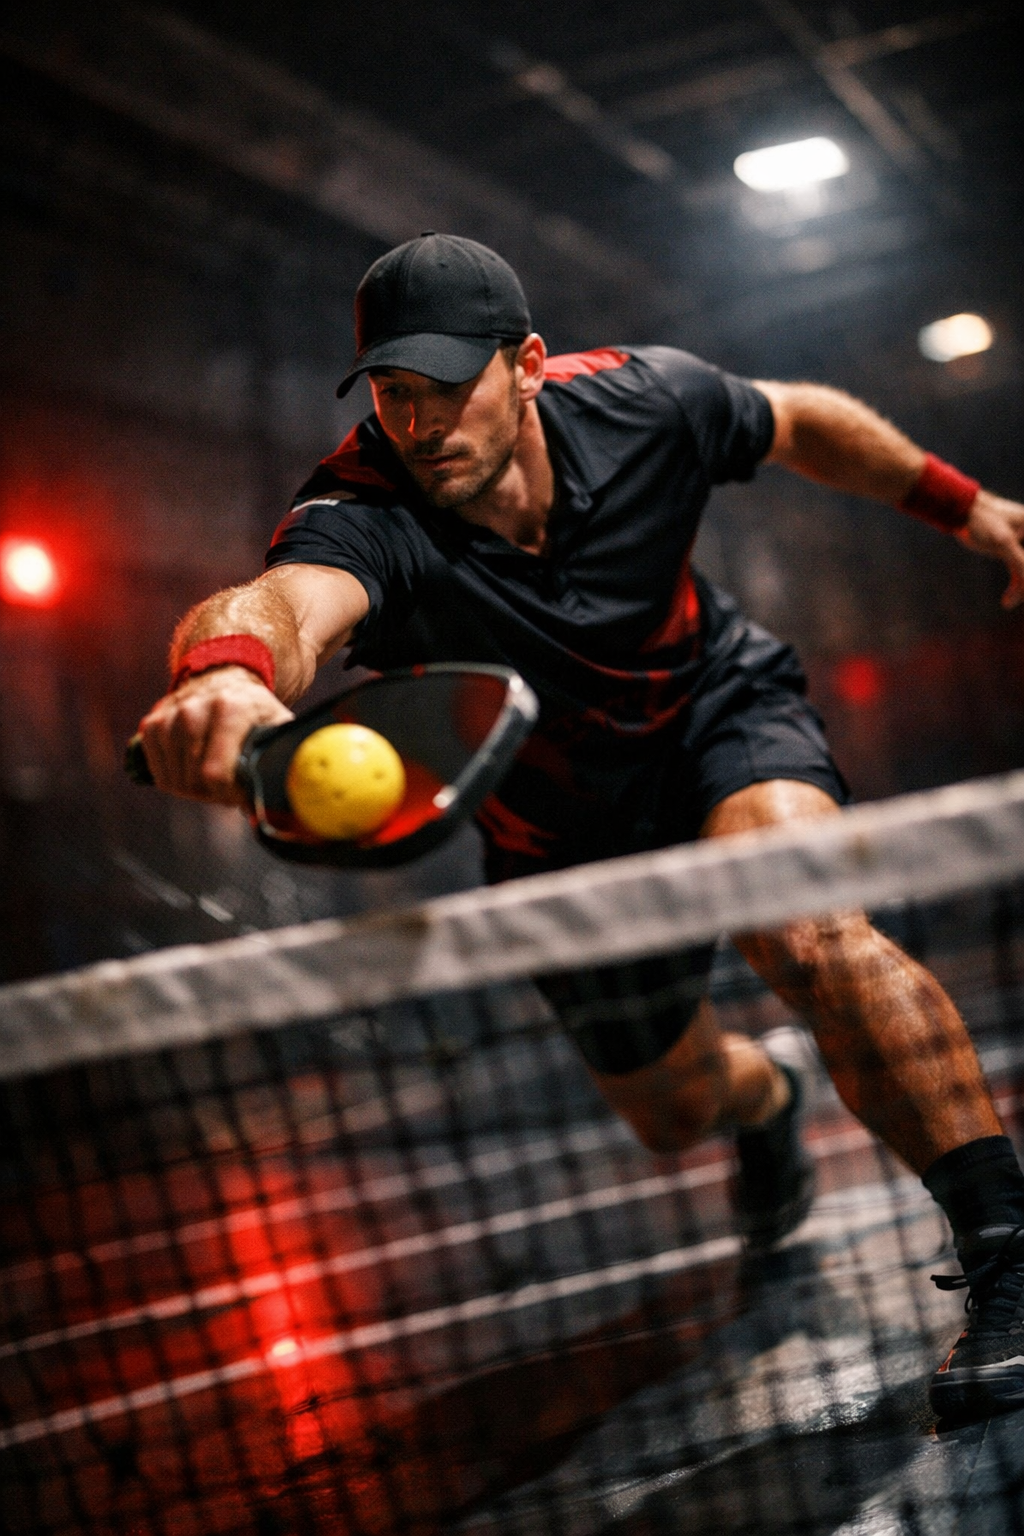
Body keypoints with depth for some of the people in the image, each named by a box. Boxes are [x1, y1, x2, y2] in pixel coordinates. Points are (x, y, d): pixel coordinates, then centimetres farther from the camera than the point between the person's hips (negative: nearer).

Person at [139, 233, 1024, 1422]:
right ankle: (762, 1095, 58)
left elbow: (800, 422, -1)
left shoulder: (642, 402, -25)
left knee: (802, 928, -35)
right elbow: (287, 601, -61)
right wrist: (228, 665, -84)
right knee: (673, 1111, 18)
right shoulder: (366, 514, -35)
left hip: (722, 710, -1)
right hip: (566, 830, 1)